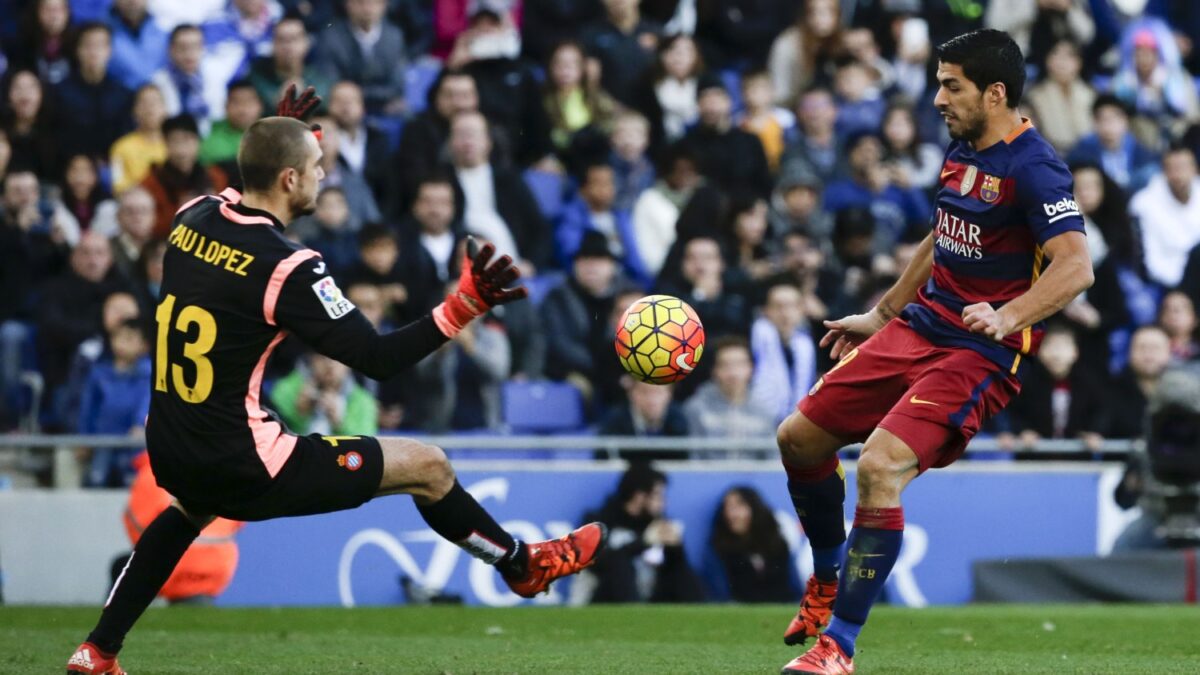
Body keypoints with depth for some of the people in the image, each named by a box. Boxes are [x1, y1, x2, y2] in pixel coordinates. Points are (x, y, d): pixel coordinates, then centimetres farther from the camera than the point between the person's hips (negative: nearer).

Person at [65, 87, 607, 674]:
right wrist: (462, 307, -20)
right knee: (427, 466, 9)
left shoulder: (192, 218, 0)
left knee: (191, 510, 45)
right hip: (244, 470, -7)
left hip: (169, 458, 7)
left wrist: (276, 137, 32)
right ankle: (522, 566, 32)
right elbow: (379, 359, -17)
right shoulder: (288, 268, -20)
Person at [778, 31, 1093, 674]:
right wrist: (879, 315, 31)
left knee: (880, 467, -25)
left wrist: (1006, 319, -41)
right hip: (916, 328, 9)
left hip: (979, 354, -9)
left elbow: (1075, 266, -27)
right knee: (799, 437, 8)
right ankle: (826, 583, 32)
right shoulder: (961, 152, 10)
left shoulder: (1033, 169, -17)